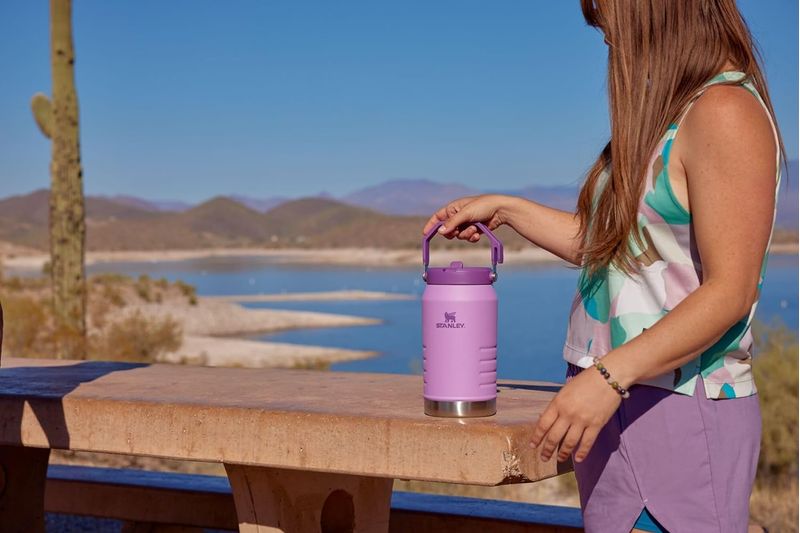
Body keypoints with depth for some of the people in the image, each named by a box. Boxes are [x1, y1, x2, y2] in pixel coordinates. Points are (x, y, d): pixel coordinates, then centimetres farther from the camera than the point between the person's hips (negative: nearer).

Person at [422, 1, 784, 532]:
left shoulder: (725, 111, -14)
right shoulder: (670, 114, 16)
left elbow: (732, 290, -20)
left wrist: (609, 375, -27)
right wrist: (506, 209, 25)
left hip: (676, 413, -9)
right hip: (622, 407, 9)